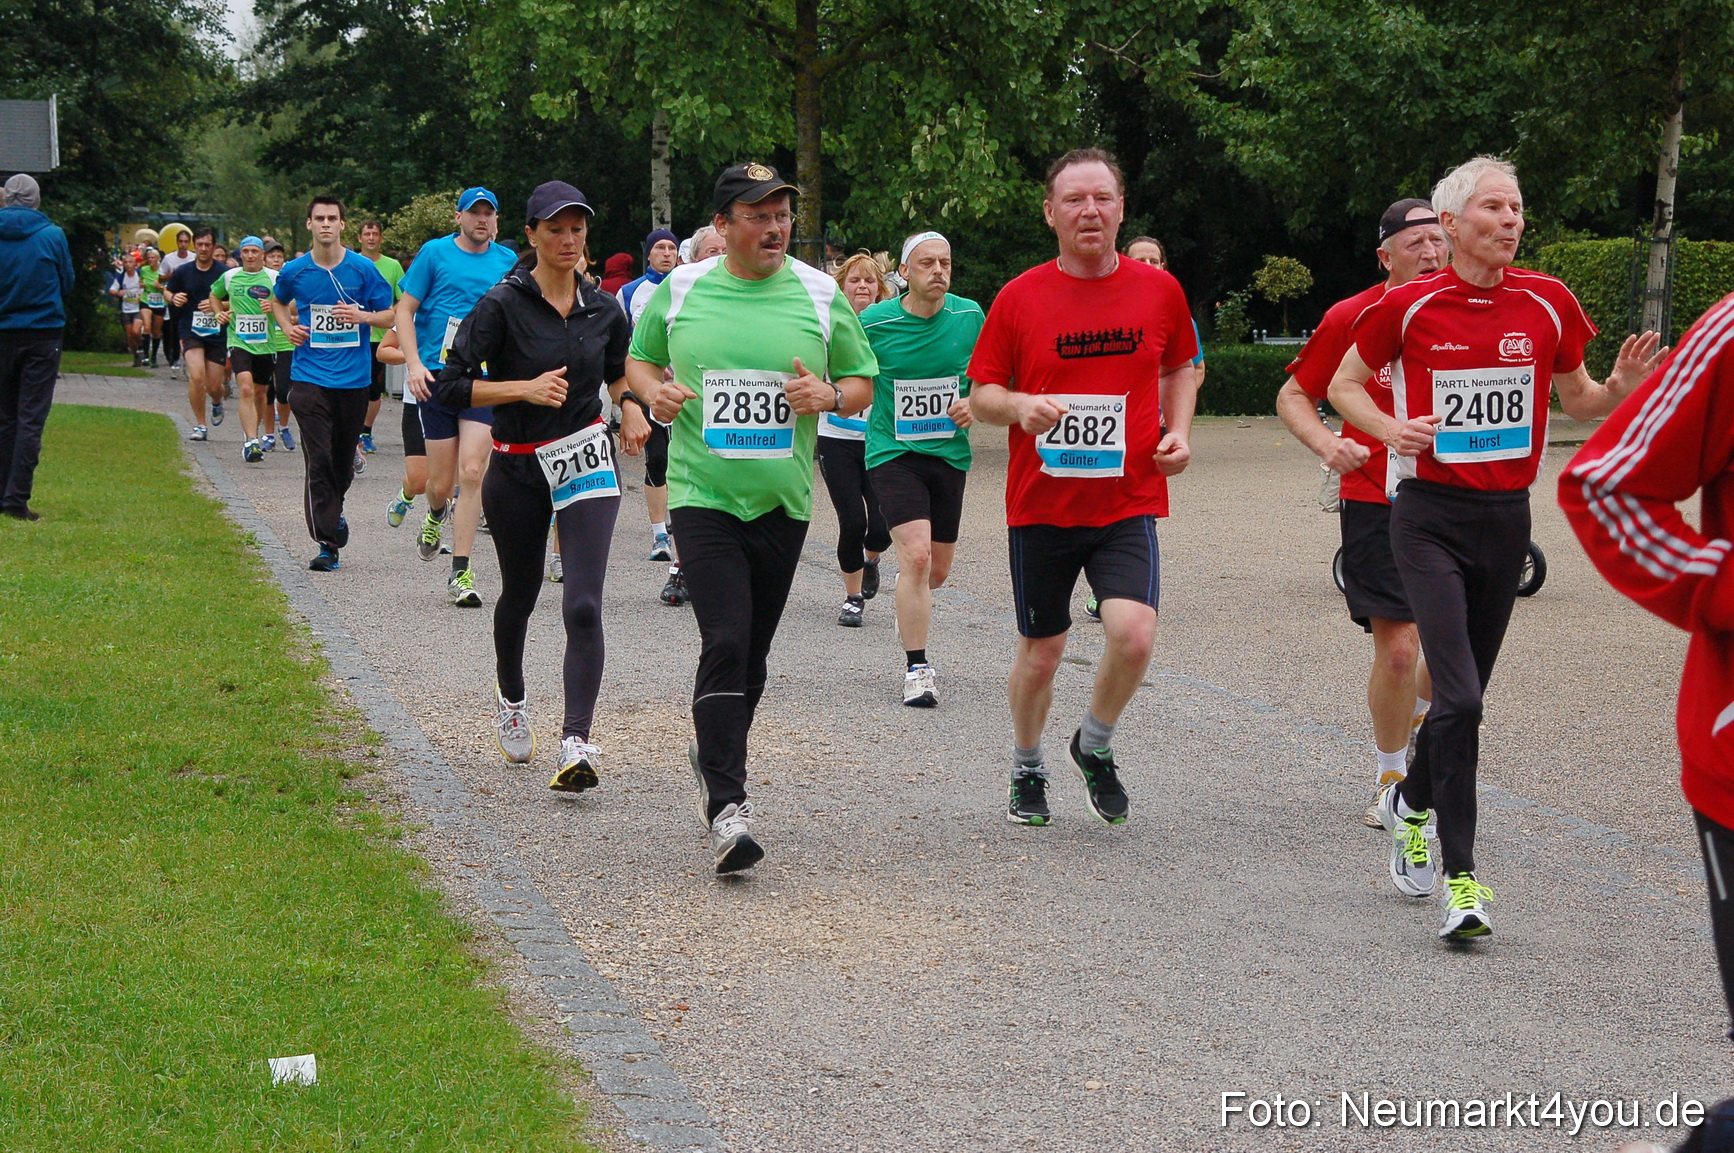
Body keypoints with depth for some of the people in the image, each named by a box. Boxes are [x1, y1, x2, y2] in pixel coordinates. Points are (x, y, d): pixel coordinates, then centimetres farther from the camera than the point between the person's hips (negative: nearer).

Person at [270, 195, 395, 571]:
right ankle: (328, 543, -10)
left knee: (344, 459, 13)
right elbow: (278, 302, 24)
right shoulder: (294, 271, 2)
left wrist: (363, 316, -16)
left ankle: (333, 509, 43)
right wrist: (288, 327, 4)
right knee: (318, 460, -10)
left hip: (354, 379, 1)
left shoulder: (363, 269, -1)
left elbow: (389, 315, 4)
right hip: (310, 377, -1)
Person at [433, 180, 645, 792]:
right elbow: (451, 386, -13)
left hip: (586, 461, 1)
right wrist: (526, 388, -22)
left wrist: (630, 406, 2)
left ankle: (576, 744, -22)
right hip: (517, 470, -1)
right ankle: (511, 701, 48)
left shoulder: (604, 310, 2)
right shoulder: (503, 304, -10)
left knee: (583, 605, -16)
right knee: (519, 593, 19)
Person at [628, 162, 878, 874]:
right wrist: (655, 392, -4)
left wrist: (829, 396, -11)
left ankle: (714, 755, 38)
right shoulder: (679, 290, 3)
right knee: (725, 642, -16)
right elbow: (639, 359, 18)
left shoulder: (821, 295, 3)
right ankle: (727, 806, -17)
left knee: (752, 652, 11)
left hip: (781, 502, 2)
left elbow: (863, 383, 11)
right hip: (702, 494, -2)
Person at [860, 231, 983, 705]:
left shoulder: (969, 316, -1)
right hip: (893, 452, -4)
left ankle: (908, 602, 48)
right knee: (916, 555, -19)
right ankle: (916, 667, -9)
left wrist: (974, 405, -5)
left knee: (938, 570, 11)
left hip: (949, 453, 4)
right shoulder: (874, 323, -9)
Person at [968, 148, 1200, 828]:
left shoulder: (1158, 291, 1)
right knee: (1040, 652, 9)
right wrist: (1021, 406, -19)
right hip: (1042, 505, 0)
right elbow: (981, 395, 3)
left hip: (1129, 500, 0)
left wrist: (1178, 430, 2)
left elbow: (1179, 368, 19)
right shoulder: (1019, 298, -3)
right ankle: (1027, 769, 35)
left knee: (1133, 634, -19)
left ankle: (1096, 746, 10)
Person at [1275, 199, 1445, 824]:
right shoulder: (1351, 318, -6)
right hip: (1376, 501, -3)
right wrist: (1327, 443, -16)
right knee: (1397, 647, -8)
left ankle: (1418, 722, 39)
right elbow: (1293, 396, 2)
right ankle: (1389, 779, 11)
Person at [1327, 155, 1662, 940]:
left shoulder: (1548, 304, 1)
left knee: (1466, 692, 14)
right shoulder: (1409, 306, -6)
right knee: (1460, 697, -15)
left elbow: (1576, 399, 14)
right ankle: (1460, 877, -10)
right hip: (1430, 515, -4)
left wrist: (1619, 391, -8)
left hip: (1506, 518, 4)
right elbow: (1343, 384, 7)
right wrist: (1390, 429, -12)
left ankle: (1409, 802, 43)